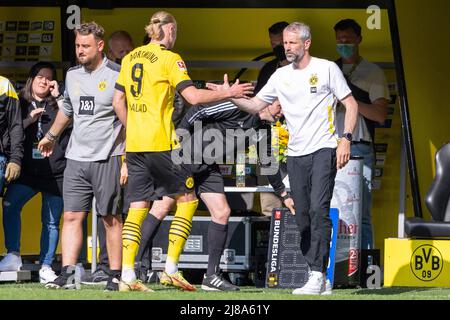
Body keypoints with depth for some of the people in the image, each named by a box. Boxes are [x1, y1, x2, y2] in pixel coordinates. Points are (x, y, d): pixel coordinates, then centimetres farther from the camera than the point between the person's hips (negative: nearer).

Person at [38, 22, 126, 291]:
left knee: (112, 219, 0)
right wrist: (51, 136, 45)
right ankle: (67, 275, -4)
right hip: (76, 158, 5)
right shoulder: (72, 75, 12)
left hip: (107, 158, -5)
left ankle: (116, 276, 5)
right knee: (72, 216, -2)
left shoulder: (117, 75, -7)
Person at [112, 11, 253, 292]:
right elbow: (193, 96, -13)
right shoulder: (169, 58, -5)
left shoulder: (130, 58, 13)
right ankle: (170, 268, 0)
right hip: (161, 142, -6)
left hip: (134, 143, 6)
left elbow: (118, 102, 14)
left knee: (137, 207, 5)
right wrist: (229, 93, -4)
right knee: (187, 198, 7)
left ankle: (128, 275, -4)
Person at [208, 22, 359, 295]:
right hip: (295, 154, 5)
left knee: (318, 211, -17)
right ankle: (317, 278, 10)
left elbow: (351, 105, 1)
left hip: (323, 149, -5)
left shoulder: (327, 68, 0)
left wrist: (346, 140, -9)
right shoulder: (281, 76, 13)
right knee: (303, 217, 3)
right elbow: (256, 105, 18)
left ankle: (317, 274, -18)